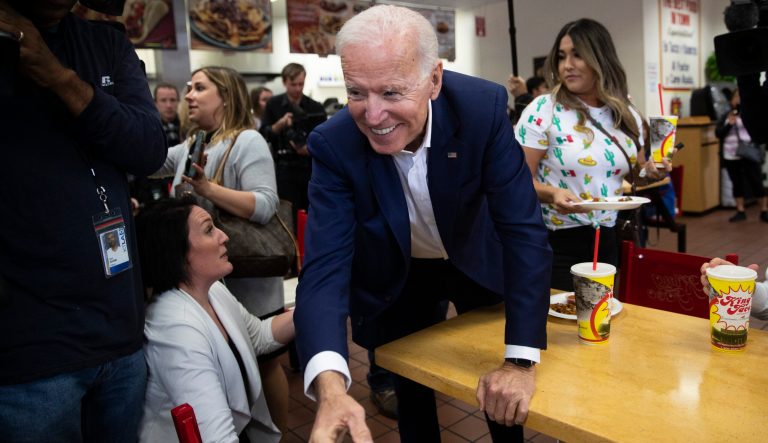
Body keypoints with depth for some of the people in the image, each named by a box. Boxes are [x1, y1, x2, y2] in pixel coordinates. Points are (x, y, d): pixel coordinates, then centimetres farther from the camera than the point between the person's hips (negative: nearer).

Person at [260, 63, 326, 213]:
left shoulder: (316, 108, 2)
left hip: (311, 168, 1)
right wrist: (280, 124, -16)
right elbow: (264, 135, 0)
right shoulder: (273, 104, 4)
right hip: (285, 168, -1)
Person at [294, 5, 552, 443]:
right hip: (395, 275, 0)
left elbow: (523, 229, -29)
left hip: (477, 260, 1)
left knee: (506, 398, 16)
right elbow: (326, 263, -32)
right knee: (411, 390, 16)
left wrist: (521, 360, -34)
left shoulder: (484, 107, -29)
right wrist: (330, 385, -48)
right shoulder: (334, 144, -28)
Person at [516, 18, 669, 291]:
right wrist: (552, 194, -31)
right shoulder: (544, 110, -11)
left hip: (607, 240, 5)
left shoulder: (627, 116, 4)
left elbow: (634, 174, 17)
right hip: (555, 242, -5)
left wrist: (649, 171, -4)